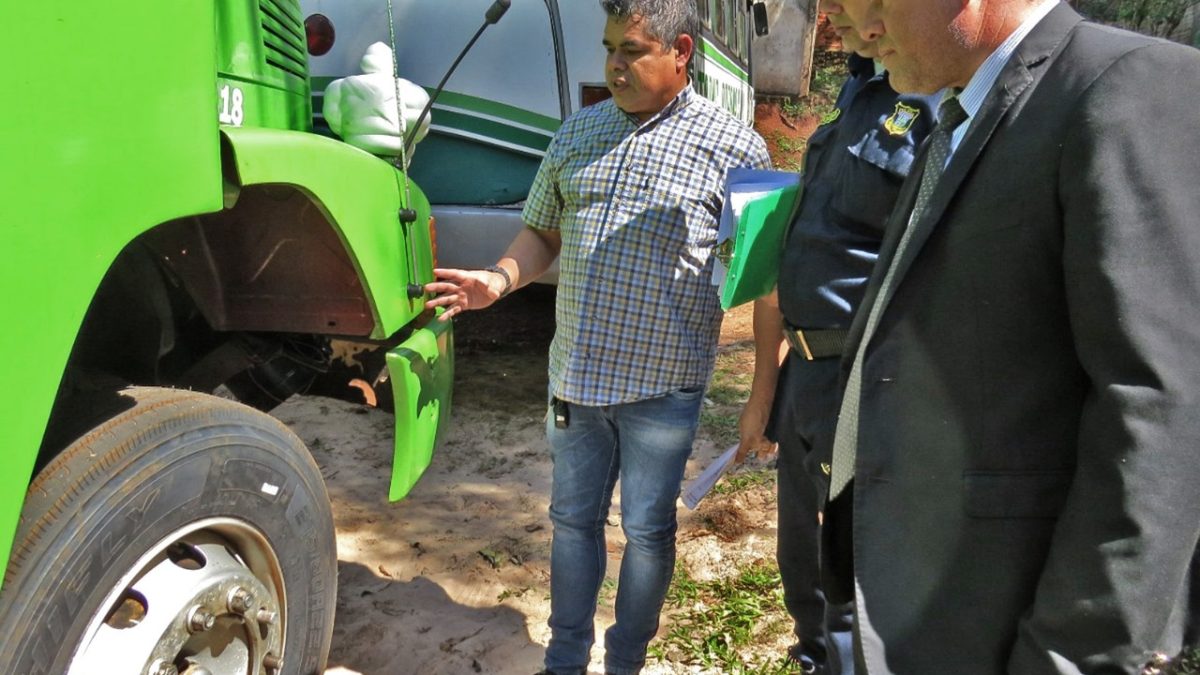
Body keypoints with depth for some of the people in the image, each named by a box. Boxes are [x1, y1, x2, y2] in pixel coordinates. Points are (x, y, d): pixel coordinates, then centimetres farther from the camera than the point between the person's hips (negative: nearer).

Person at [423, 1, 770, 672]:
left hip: (662, 386, -4)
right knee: (573, 518, 16)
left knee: (648, 530, 11)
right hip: (575, 375, 5)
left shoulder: (733, 146, -7)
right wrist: (498, 281, -5)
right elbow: (544, 233, 15)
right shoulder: (578, 133, 7)